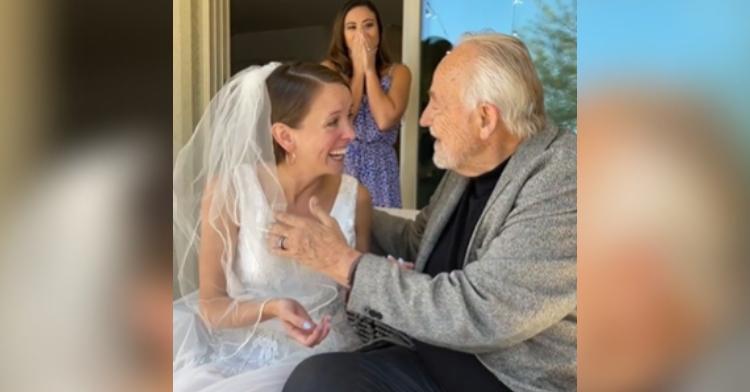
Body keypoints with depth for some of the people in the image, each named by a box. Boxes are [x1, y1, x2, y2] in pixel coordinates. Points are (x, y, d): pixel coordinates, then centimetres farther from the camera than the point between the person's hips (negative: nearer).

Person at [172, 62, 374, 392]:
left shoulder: (355, 198, -4)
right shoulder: (230, 191, -12)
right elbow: (211, 304, -7)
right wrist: (271, 310, -26)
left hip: (322, 355, 1)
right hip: (239, 351, 0)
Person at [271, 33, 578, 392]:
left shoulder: (564, 186, -20)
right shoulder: (473, 165, 6)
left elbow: (476, 313, -25)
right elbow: (416, 239, 23)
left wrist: (345, 263, -18)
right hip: (434, 361, 7)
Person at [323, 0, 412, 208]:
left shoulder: (397, 72, 0)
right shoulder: (329, 69, 0)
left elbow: (385, 120, -16)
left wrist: (370, 69, -8)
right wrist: (359, 69, -8)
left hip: (379, 170, 1)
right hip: (339, 165, 0)